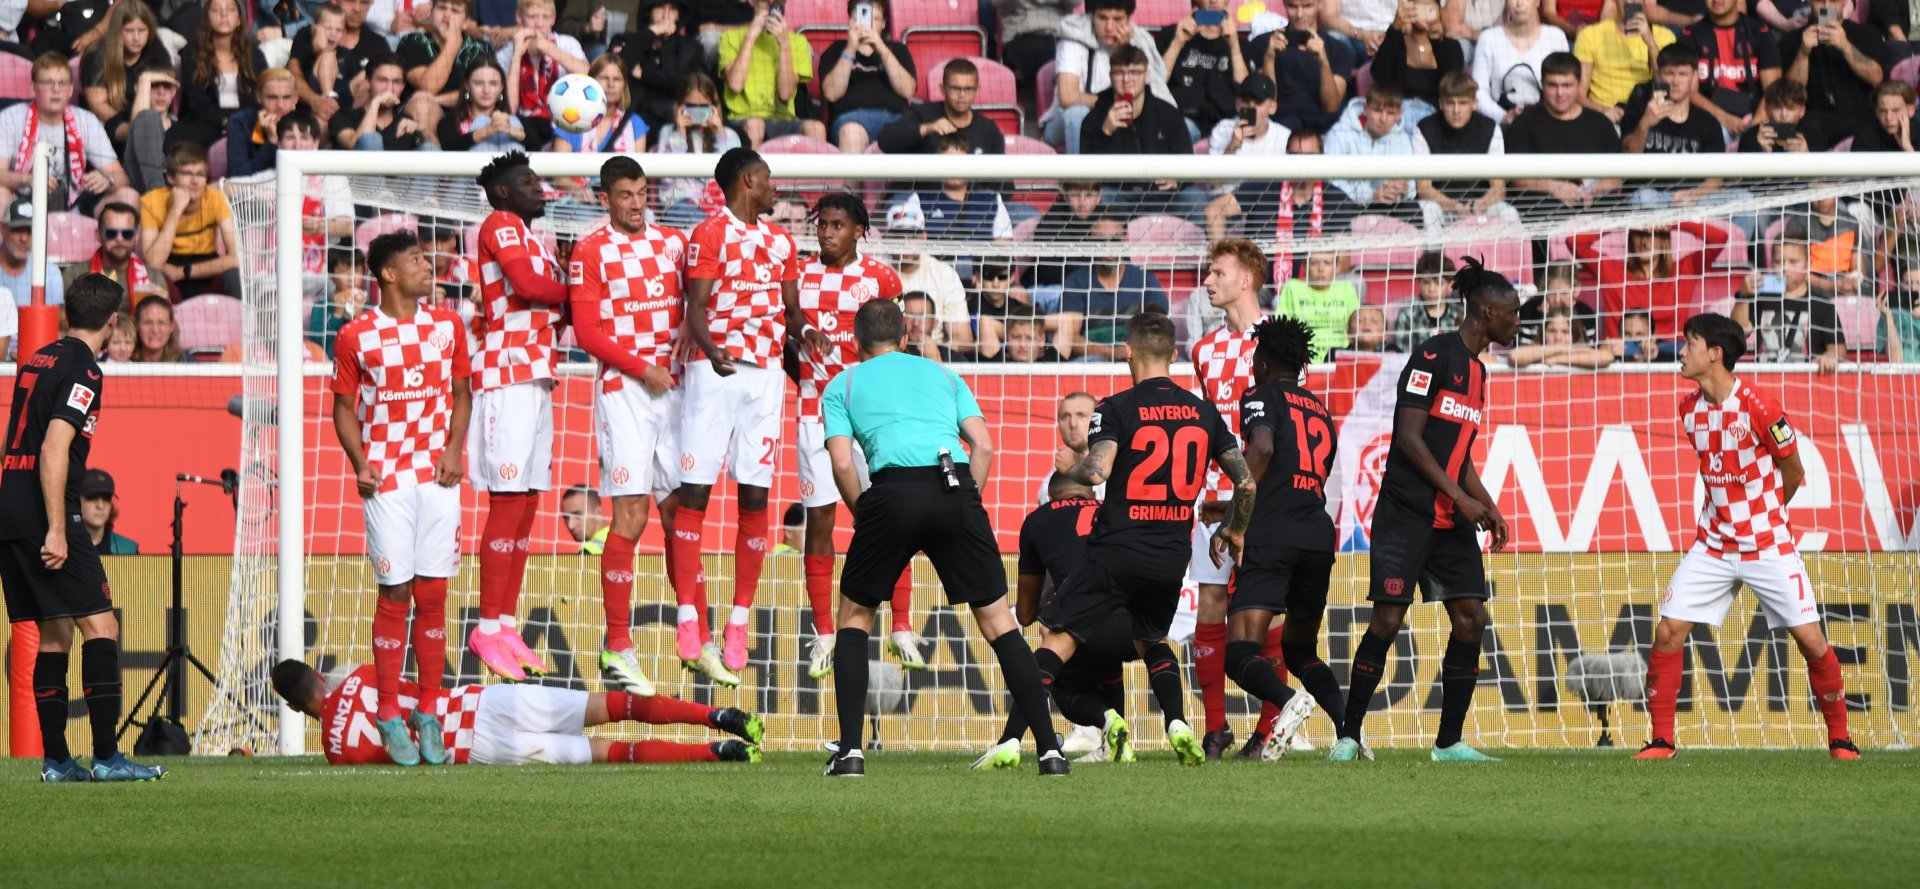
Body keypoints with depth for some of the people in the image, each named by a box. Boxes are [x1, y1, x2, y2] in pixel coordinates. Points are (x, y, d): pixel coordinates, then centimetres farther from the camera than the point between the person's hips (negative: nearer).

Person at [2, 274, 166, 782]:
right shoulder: (82, 371, -10)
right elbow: (54, 450, -19)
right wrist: (56, 530, -21)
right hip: (46, 515, -9)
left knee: (55, 634, 12)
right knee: (100, 626, -7)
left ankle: (55, 760, 9)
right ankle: (106, 757, -12)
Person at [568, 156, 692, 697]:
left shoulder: (673, 243, 12)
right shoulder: (591, 252, -2)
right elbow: (587, 332, -6)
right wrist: (642, 368, -12)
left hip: (673, 386, 5)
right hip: (623, 392, -5)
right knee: (630, 518, -9)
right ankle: (617, 647, -6)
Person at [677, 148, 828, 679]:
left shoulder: (781, 242, 16)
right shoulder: (711, 234, -3)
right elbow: (695, 306, -10)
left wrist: (804, 330, -2)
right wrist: (711, 350, -29)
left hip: (766, 375, 6)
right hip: (716, 371, -6)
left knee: (755, 497, 3)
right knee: (695, 492, -7)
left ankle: (739, 622, 7)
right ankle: (690, 624, -8)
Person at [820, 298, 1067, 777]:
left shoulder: (841, 386, 21)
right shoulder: (942, 374, 28)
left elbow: (842, 463, 6)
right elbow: (983, 445, 14)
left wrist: (863, 518, 18)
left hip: (894, 491, -2)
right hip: (955, 487, 2)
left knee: (854, 615, 18)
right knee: (996, 618, 11)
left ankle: (850, 750, 6)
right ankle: (1049, 749, 3)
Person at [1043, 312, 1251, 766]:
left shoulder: (1116, 409, -6)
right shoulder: (1204, 412, 8)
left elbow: (1097, 470, -22)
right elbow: (1246, 482, 10)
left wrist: (1069, 466, 2)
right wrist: (1234, 531, 28)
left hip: (1117, 551, -5)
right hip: (1172, 558, 5)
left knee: (1057, 639, -1)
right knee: (1152, 641, 27)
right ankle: (1178, 726, 6)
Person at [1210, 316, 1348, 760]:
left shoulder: (1261, 396, 5)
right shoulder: (1321, 411, 24)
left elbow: (1262, 448, -15)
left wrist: (1235, 524, -15)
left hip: (1271, 536, -6)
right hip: (1320, 535, 6)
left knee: (1241, 653, -9)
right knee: (1300, 650, 20)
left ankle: (1288, 701, -39)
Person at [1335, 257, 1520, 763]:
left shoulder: (1476, 370, 17)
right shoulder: (1435, 356, -9)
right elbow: (1410, 436, -15)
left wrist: (1488, 507, 12)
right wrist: (1461, 497, -16)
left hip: (1453, 520, 8)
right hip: (1406, 513, -8)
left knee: (1470, 620, 0)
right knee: (1388, 620, -10)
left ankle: (1449, 743, 6)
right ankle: (1348, 737, -1)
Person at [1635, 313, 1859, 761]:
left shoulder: (1758, 405, -16)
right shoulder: (1690, 409, 1)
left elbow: (1793, 473, -2)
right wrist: (1728, 515, 13)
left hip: (1769, 546, -5)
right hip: (1713, 546, 5)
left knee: (1811, 639, -5)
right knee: (1668, 631, -6)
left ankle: (1839, 738, 10)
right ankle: (1661, 740, 4)